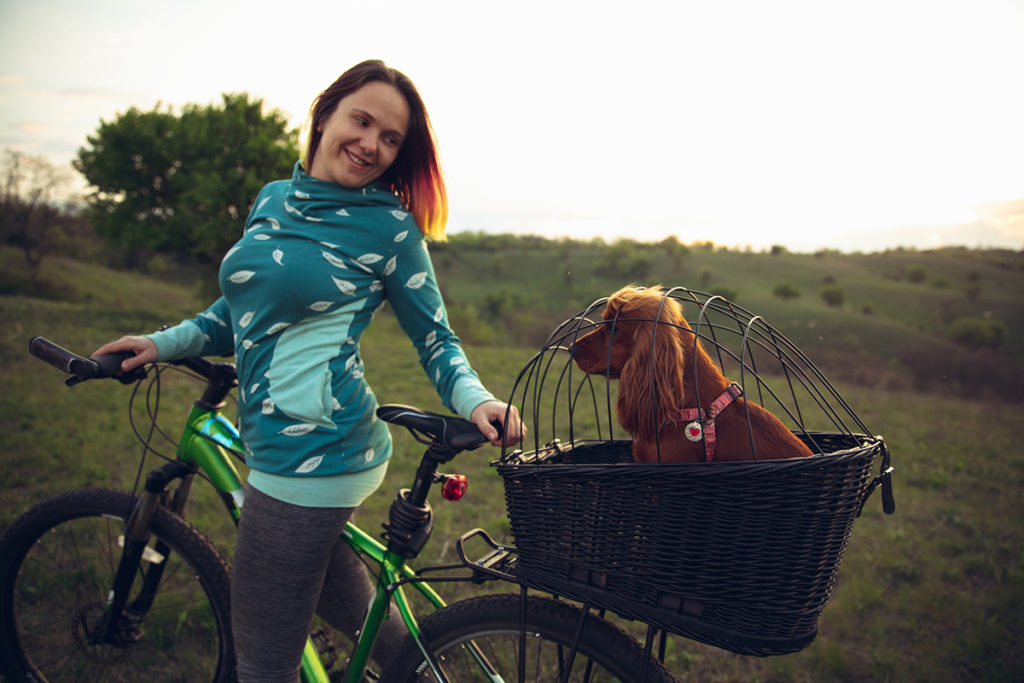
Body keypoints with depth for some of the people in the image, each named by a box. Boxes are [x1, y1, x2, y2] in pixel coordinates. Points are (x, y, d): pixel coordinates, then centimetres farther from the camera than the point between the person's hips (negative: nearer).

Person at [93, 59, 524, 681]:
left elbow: (436, 339, -3)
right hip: (279, 440, 7)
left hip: (310, 457, -7)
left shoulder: (391, 226, -7)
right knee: (334, 594, 26)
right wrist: (162, 343, 11)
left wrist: (475, 400, -21)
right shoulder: (273, 200, 11)